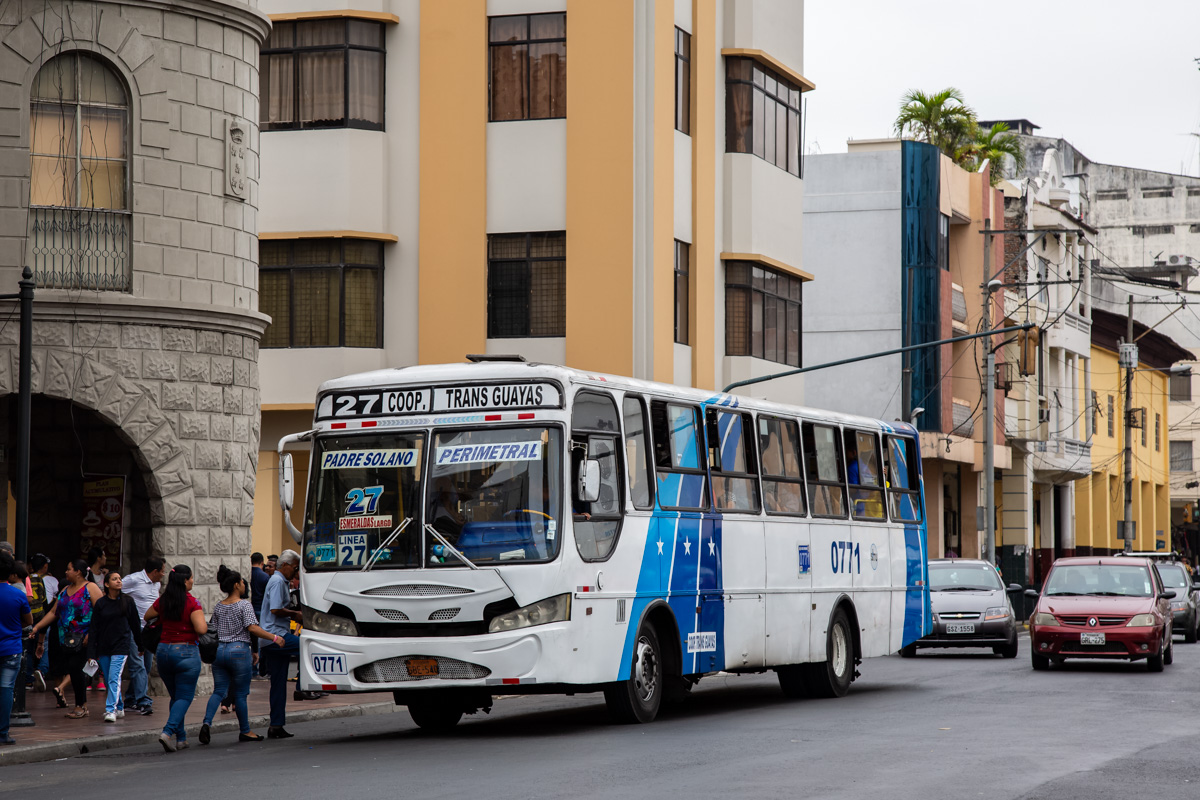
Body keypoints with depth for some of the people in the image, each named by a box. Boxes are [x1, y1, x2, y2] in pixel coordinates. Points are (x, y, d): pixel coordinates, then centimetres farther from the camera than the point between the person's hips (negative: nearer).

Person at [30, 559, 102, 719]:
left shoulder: (90, 588, -4)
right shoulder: (65, 590, 19)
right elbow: (53, 612, 21)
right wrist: (36, 627, 13)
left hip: (83, 639, -7)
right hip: (67, 638, 7)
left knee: (74, 668, -13)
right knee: (75, 670, 5)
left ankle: (80, 706, -3)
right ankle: (83, 705, 13)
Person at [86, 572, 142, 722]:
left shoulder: (127, 601, 2)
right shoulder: (100, 603, 2)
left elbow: (135, 625, 9)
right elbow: (94, 629, 1)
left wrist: (140, 646, 12)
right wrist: (91, 653, -5)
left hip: (121, 646, -2)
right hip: (103, 647, 2)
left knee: (114, 678, -15)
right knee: (108, 681, 9)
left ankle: (111, 710, -19)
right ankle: (119, 708, 24)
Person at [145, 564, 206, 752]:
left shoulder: (162, 601, 2)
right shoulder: (192, 603, -14)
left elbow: (147, 617, 19)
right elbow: (201, 629, -21)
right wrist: (202, 620, -1)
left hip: (164, 650, 5)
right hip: (186, 651, -5)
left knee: (175, 696, 17)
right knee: (185, 697, 1)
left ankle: (181, 738, 19)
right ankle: (167, 732, -18)